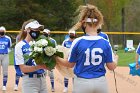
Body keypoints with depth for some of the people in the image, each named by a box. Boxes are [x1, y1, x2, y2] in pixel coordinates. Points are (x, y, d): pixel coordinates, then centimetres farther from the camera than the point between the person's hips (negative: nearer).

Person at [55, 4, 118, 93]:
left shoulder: (78, 42, -9)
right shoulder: (105, 43, -5)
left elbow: (70, 64, 2)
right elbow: (111, 66, 1)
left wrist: (56, 58, 19)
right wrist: (116, 59, 24)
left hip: (82, 83, -1)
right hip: (101, 83, 1)